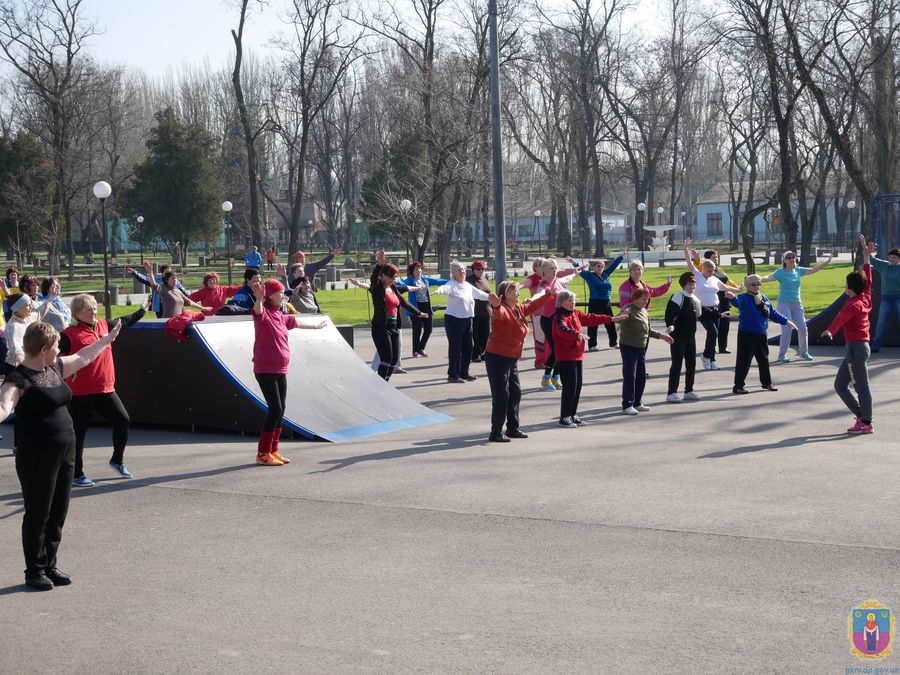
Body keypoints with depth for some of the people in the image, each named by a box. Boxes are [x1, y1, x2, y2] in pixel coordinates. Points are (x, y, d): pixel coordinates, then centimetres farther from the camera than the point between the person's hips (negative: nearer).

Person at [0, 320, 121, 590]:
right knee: (38, 515, 3)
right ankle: (34, 571, 15)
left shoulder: (55, 368, 10)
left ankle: (49, 566, 26)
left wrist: (110, 337, 38)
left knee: (58, 514, 14)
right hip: (37, 458, -8)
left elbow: (84, 357, 27)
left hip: (65, 453, 8)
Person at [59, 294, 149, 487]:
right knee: (78, 432, 2)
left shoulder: (103, 325, 10)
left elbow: (124, 322, 29)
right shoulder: (69, 334, -10)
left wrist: (142, 311, 40)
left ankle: (117, 460, 29)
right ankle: (76, 475, 13)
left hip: (105, 389, 7)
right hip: (80, 393, -6)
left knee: (123, 420, 6)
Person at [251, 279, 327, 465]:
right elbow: (258, 310, -36)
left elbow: (295, 322, 33)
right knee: (275, 409, -12)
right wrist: (259, 299, -59)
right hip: (265, 370, -8)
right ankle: (262, 453, -5)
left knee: (280, 410, 9)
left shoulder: (280, 315, 14)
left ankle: (273, 450, 18)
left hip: (280, 371, 8)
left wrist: (315, 326, 49)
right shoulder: (263, 314, -12)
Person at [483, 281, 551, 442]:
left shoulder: (519, 309, 9)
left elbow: (532, 306, 27)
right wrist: (496, 306, -66)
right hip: (497, 358, -10)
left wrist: (549, 294, 32)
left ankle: (513, 428, 28)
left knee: (515, 393, 15)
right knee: (501, 395, -9)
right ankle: (496, 433, -5)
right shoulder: (502, 310, -19)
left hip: (512, 359, 10)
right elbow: (498, 314, -43)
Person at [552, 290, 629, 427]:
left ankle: (573, 415, 21)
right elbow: (563, 329, -36)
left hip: (577, 356, 9)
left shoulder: (576, 314, 13)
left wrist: (612, 319, 22)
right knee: (570, 386, -9)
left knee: (578, 385, 11)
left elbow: (591, 318, 21)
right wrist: (577, 334, -53)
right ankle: (564, 417, -1)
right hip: (565, 358, -9)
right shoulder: (559, 317, -15)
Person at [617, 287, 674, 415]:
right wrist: (624, 314, -50)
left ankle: (637, 403, 24)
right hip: (628, 347, -8)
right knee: (629, 376, -8)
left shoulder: (644, 312, 14)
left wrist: (661, 336, 18)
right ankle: (627, 405, -4)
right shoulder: (628, 309, -11)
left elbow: (648, 330, 23)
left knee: (641, 376, 13)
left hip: (641, 347, 8)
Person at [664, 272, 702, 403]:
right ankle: (671, 393, -4)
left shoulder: (695, 299, 12)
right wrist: (669, 325, -40)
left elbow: (701, 312, 27)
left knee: (691, 363, 11)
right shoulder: (678, 297, -14)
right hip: (678, 336, -8)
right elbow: (670, 312, -24)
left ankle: (689, 391, 22)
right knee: (677, 364, -7)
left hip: (690, 336, 8)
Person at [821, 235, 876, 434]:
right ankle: (862, 416, 13)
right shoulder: (865, 299, 11)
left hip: (855, 347, -10)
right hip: (860, 346, 10)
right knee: (840, 384, 12)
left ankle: (866, 423, -1)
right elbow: (867, 278, 24)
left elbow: (841, 318, -33)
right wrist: (866, 255, 33)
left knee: (861, 386, -5)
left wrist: (830, 331, -50)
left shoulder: (853, 304, -13)